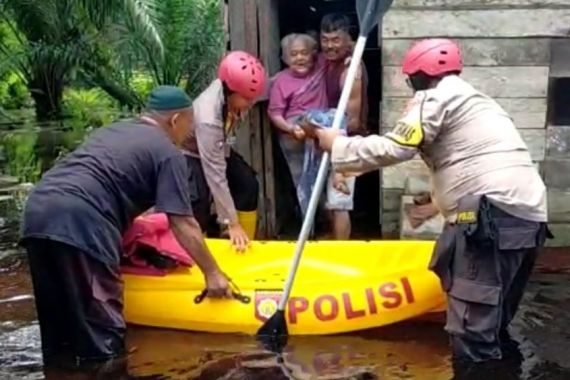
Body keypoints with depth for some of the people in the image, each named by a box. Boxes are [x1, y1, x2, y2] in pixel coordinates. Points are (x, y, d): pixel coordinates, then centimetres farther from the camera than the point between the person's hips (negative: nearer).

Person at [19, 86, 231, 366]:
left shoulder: (113, 130, 31)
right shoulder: (168, 152, 7)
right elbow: (182, 224, 2)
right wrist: (212, 273, 10)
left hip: (38, 211, 9)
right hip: (79, 221, -8)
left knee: (59, 327, 16)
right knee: (100, 329, -1)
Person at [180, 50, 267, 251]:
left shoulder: (228, 86, -27)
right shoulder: (209, 119, -43)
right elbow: (216, 175, -38)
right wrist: (231, 223, -35)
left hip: (216, 148, 7)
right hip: (189, 154, -7)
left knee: (248, 183, 2)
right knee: (198, 205, -23)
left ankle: (245, 243, 15)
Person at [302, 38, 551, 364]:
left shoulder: (437, 97, 2)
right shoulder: (478, 102, 30)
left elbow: (392, 149, -3)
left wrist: (337, 145, 7)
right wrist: (440, 198, 29)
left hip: (495, 215, -10)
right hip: (528, 215, 10)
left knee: (473, 321, -10)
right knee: (492, 318, 17)